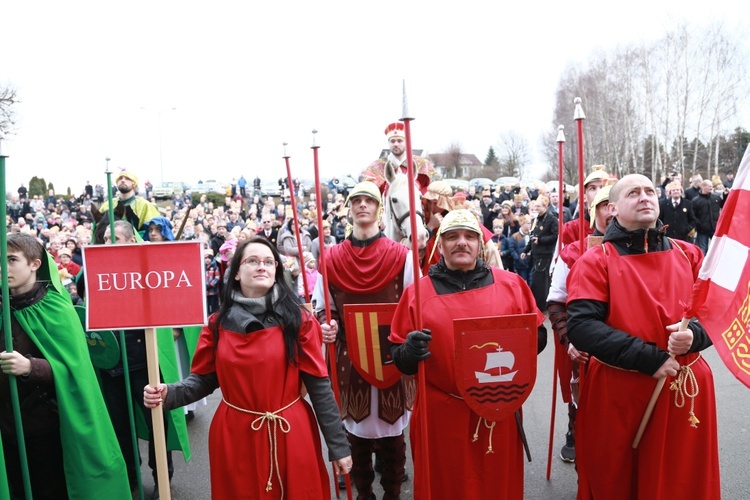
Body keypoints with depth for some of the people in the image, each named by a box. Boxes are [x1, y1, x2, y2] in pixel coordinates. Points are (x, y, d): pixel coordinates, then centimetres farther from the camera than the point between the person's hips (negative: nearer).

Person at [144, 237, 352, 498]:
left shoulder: (298, 320, -7)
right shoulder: (218, 323, -1)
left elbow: (319, 384, -7)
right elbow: (203, 379, 2)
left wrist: (338, 445, -6)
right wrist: (169, 393, -18)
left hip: (290, 434, -1)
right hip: (235, 436, 2)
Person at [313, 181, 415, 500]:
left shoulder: (400, 255, -5)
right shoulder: (332, 258, -1)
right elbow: (321, 309, 5)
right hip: (350, 359, 1)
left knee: (392, 429, 10)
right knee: (356, 429, 13)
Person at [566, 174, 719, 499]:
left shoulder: (688, 255, 7)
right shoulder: (595, 261, -7)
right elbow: (581, 326, -18)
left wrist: (695, 335, -14)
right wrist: (648, 358, -21)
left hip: (686, 390, 4)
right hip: (618, 395, -3)